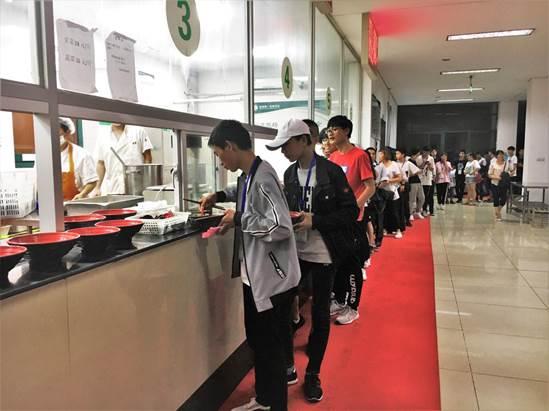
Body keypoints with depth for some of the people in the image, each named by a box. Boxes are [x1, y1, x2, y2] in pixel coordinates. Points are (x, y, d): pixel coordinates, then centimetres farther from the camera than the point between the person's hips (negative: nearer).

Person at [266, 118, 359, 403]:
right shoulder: (289, 173, 5)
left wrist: (314, 221, -20)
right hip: (294, 250, 5)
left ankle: (313, 374, 24)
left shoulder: (331, 171, -11)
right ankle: (285, 364, 29)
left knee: (320, 313, 6)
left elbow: (351, 211, -11)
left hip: (322, 253, -4)